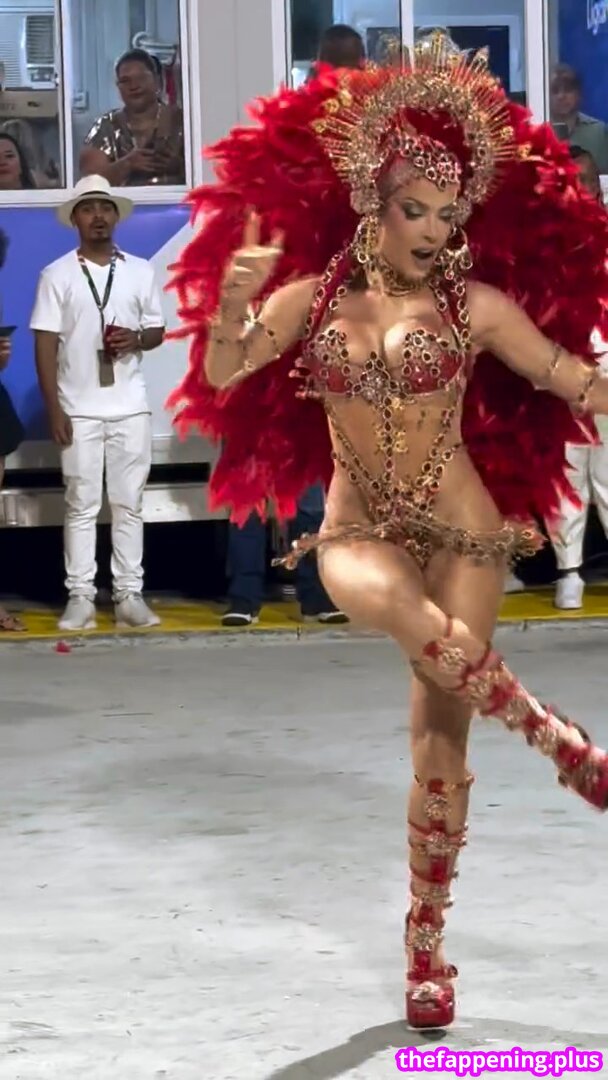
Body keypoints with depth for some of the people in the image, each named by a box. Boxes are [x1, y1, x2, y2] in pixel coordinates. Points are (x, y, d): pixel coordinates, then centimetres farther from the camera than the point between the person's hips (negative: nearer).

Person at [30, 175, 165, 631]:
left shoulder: (140, 271, 8)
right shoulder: (57, 275, 1)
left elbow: (158, 330, 14)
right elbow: (46, 344, -1)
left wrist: (137, 340, -11)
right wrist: (53, 408, -8)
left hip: (130, 408, 2)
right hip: (79, 410, -2)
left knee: (129, 504, 4)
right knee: (82, 505, 0)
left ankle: (130, 596, 7)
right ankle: (80, 598, 1)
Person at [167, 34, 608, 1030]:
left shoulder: (474, 303, 0)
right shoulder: (314, 294, 2)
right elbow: (222, 375, -6)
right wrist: (232, 301, -23)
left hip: (460, 525, 0)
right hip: (358, 529, 0)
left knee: (440, 727, -2)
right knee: (409, 616, -37)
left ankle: (427, 946, 9)